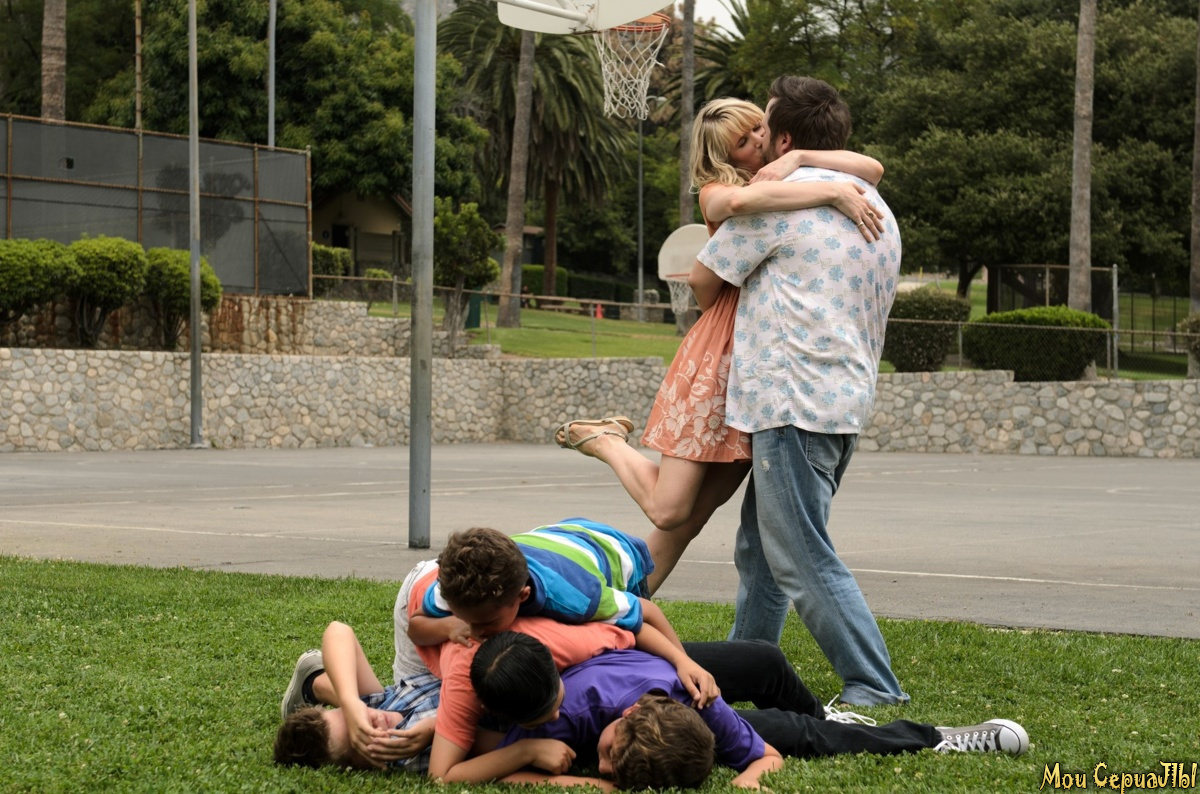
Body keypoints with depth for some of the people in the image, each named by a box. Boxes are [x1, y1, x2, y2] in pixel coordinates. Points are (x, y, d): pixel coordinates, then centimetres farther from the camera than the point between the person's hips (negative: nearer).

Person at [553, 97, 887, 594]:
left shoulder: (793, 183, 16)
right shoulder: (717, 191, 0)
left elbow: (872, 171, 2)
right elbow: (740, 201, -27)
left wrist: (800, 158, -8)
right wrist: (835, 192, -30)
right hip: (722, 355, -5)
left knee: (694, 514, 5)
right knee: (667, 509, -5)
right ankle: (607, 442, 22)